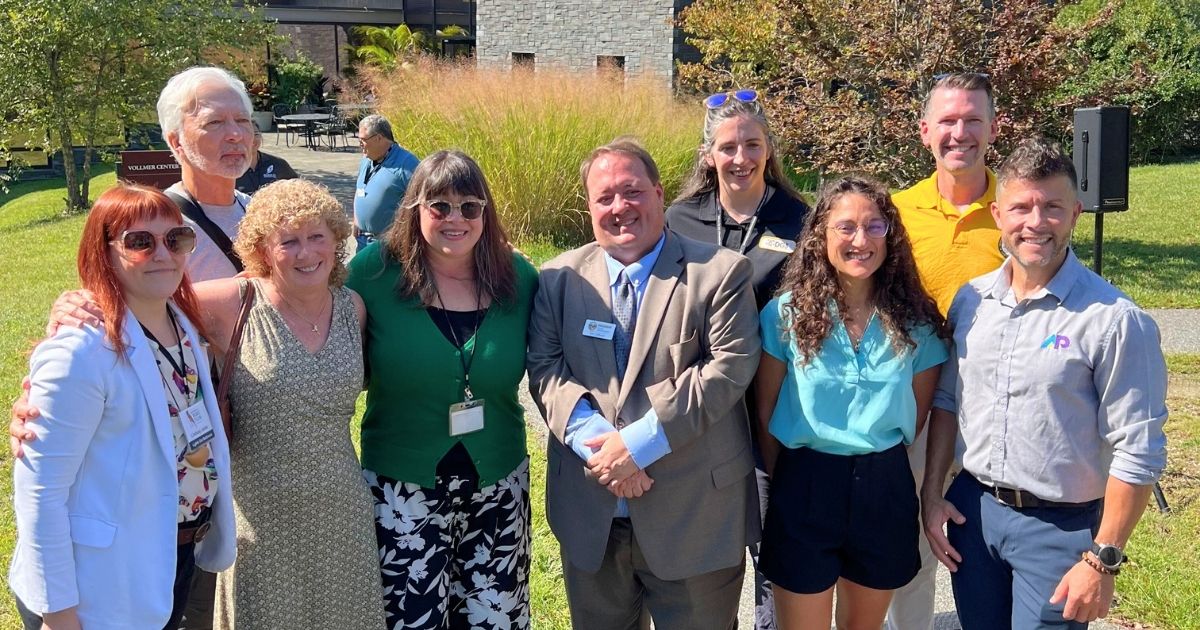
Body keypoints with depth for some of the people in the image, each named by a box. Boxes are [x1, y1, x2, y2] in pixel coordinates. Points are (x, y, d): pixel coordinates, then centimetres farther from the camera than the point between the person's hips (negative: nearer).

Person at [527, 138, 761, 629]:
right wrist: (596, 444, -18)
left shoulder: (721, 272, -4)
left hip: (695, 513, -2)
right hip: (590, 516, 3)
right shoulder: (559, 278, 6)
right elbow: (546, 368, -1)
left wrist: (639, 441, -19)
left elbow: (731, 366, -13)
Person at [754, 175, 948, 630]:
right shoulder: (787, 313, -7)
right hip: (805, 488, -2)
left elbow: (918, 419, 9)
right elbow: (765, 414, 1)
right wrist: (785, 483, 5)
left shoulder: (916, 321, -2)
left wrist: (879, 472, 9)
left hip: (885, 490, 2)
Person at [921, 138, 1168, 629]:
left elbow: (1138, 452, -14)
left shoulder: (1115, 320, -16)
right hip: (973, 509, 5)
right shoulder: (970, 301, 1)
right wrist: (932, 494, 7)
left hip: (1060, 527, -5)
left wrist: (1103, 561, -14)